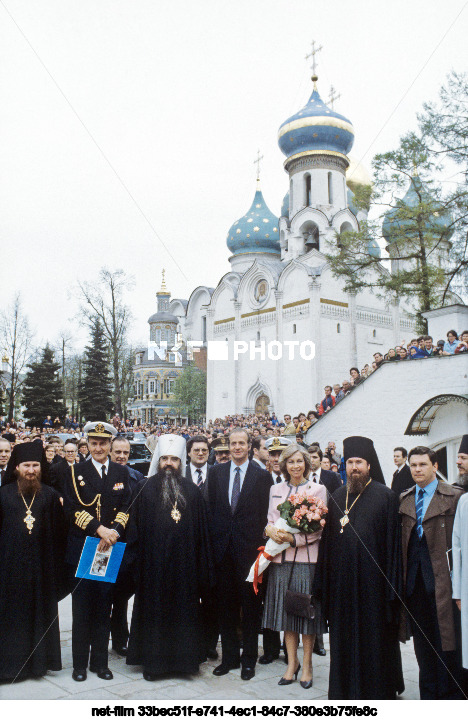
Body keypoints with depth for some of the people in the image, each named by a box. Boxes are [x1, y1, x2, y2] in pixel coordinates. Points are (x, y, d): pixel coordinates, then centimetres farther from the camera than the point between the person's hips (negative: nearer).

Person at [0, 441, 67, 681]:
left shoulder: (50, 495, 1)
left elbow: (59, 532, 2)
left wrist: (56, 562, -1)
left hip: (41, 565, 1)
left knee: (40, 612, 9)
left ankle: (38, 660, 24)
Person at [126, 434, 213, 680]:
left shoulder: (192, 491, 5)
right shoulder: (146, 490, 1)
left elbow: (201, 532, 6)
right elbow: (135, 528, 0)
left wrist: (201, 566, 3)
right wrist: (136, 558, -6)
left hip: (183, 563, 1)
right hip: (153, 564, -1)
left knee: (183, 609, 7)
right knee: (153, 610, 5)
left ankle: (183, 657, 22)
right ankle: (152, 661, 19)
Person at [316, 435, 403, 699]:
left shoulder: (385, 496, -5)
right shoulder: (337, 497, 9)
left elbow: (392, 542, -8)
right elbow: (329, 539, 11)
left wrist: (391, 585, -12)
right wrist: (325, 582, 9)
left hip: (371, 579, -4)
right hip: (342, 580, 5)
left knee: (374, 635, 6)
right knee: (344, 636, 13)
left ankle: (378, 688, 23)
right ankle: (346, 686, 29)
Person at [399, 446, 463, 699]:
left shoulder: (455, 496, -5)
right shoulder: (403, 499, 10)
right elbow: (400, 540, 11)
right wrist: (401, 575, 6)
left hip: (441, 576, -4)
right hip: (414, 579, 5)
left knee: (446, 636, 4)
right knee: (422, 640, 14)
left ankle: (451, 693, 20)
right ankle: (428, 693, 28)